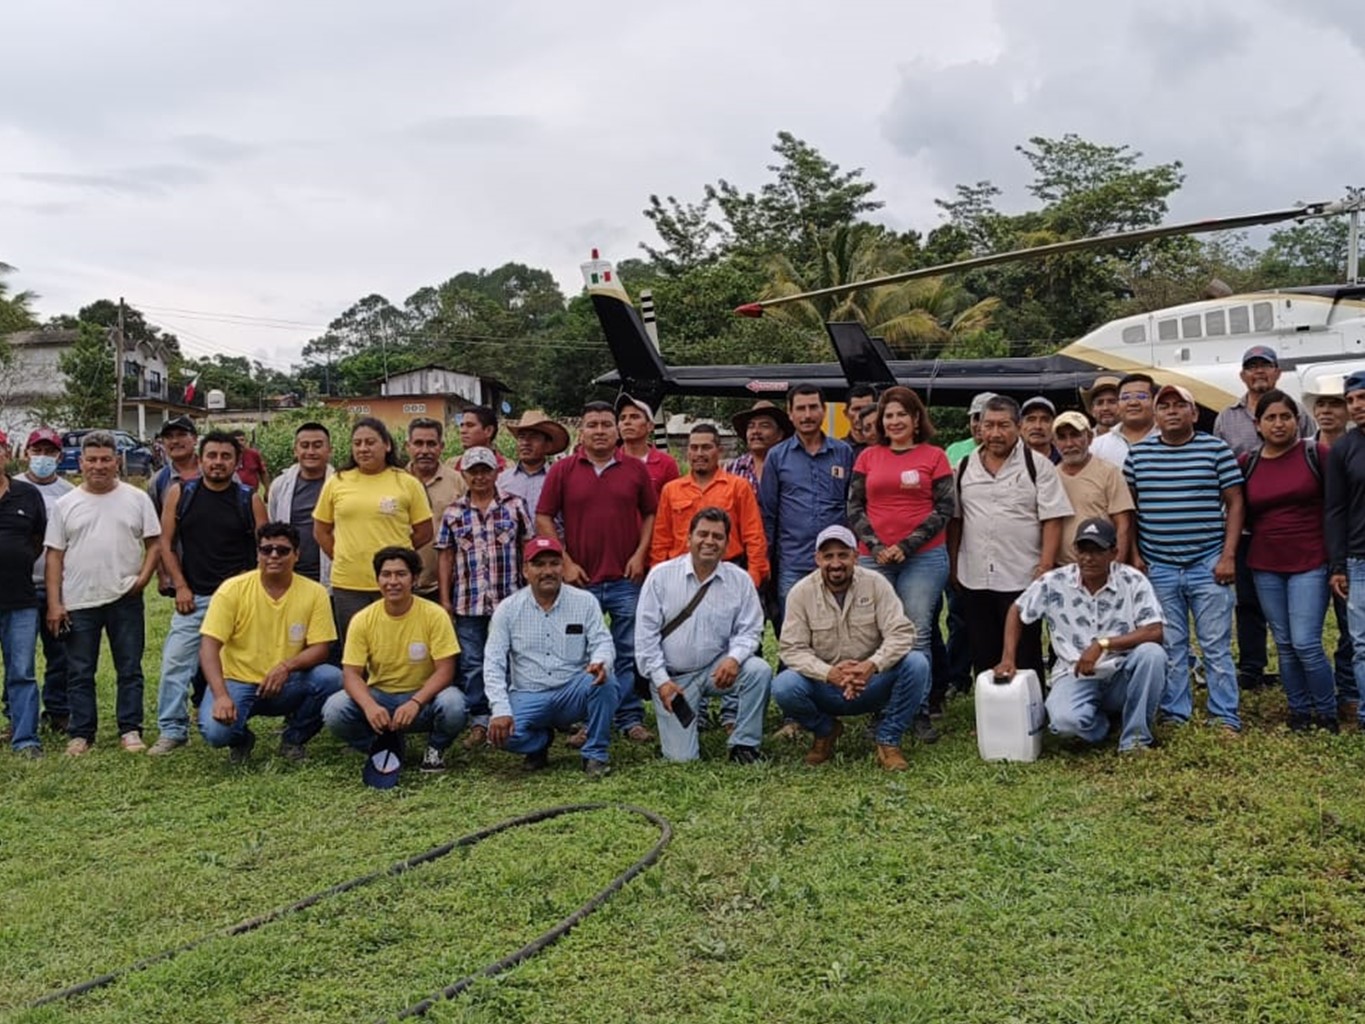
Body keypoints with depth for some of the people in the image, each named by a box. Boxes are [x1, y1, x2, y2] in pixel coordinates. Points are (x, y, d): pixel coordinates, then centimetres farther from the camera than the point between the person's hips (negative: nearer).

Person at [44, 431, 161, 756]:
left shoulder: (137, 498, 3)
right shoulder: (65, 504, 5)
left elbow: (154, 543, 5)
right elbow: (54, 556, 4)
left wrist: (143, 577, -11)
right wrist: (54, 603, -2)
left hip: (125, 600, -1)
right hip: (78, 603, 1)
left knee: (129, 669, 6)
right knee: (79, 673, 8)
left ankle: (130, 731, 14)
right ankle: (81, 733, 18)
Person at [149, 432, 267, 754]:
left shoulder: (250, 500, 1)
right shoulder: (180, 493, 3)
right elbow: (166, 543, 5)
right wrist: (180, 587, -2)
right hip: (193, 597, 1)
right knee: (175, 662, -4)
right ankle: (172, 730, 7)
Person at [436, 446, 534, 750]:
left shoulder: (515, 506, 2)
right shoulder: (453, 512, 6)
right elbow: (446, 557, 8)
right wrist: (445, 600, 3)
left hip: (509, 599, -1)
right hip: (467, 602, 2)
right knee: (472, 664, 5)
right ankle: (480, 721, 14)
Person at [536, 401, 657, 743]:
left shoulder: (635, 469, 6)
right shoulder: (563, 470, 3)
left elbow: (651, 513, 11)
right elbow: (543, 518, 2)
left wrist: (641, 554, -1)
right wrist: (565, 562, -4)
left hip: (626, 578, 1)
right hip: (580, 579, -1)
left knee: (629, 652, 5)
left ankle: (631, 719, 13)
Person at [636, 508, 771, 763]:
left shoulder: (739, 580, -2)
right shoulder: (661, 575, -6)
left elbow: (749, 630, 0)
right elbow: (646, 634, -5)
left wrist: (734, 658, -22)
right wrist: (661, 680, -11)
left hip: (717, 669, 2)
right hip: (672, 677, -2)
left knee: (759, 670, -28)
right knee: (681, 757, -9)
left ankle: (743, 745, -10)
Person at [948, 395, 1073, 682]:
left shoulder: (1038, 466, -2)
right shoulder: (964, 468, 10)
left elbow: (1052, 521, -6)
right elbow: (955, 520, 14)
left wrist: (1045, 568, -13)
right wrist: (952, 565, 9)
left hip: (1022, 580, -4)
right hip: (974, 580, 4)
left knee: (1025, 657, 3)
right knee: (983, 656, 12)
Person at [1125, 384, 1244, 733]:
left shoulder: (1216, 449, 0)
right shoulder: (1138, 453, 5)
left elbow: (1234, 504, 1)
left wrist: (1228, 555, -5)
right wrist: (1134, 554, 4)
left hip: (1207, 566, -2)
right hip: (1157, 568, 2)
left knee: (1216, 646, 3)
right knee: (1169, 648, 9)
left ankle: (1224, 716, 12)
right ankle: (1174, 715, 18)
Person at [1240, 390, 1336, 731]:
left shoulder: (1316, 454, -4)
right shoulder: (1247, 463, 4)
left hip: (1310, 564, -3)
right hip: (1265, 567, 3)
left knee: (1306, 644, -9)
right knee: (1284, 645, 9)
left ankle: (1327, 714, 9)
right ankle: (1299, 712, 22)